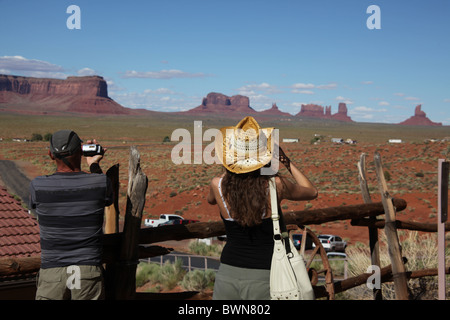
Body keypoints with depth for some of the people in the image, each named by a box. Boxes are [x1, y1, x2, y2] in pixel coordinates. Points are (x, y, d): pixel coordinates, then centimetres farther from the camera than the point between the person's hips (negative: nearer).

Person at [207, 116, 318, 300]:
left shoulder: (218, 185, -8)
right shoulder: (276, 185, -13)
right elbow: (312, 192, 9)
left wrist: (230, 168, 18)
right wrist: (286, 162, 12)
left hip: (227, 273, 2)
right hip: (262, 278, -2)